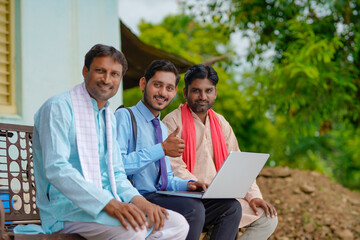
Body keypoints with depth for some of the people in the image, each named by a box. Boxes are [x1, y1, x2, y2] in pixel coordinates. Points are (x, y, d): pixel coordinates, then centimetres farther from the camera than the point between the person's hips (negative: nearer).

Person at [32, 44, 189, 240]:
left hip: (106, 206, 8)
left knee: (177, 224, -6)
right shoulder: (58, 108, -8)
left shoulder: (109, 117, 19)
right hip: (67, 208, -8)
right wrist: (108, 203, -29)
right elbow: (56, 169, -20)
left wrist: (137, 200, -4)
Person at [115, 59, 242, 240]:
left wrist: (187, 185, 4)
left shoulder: (162, 128, 24)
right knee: (192, 208, -35)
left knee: (230, 207, -8)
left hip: (161, 197, 8)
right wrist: (162, 149, -18)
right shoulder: (124, 117, -4)